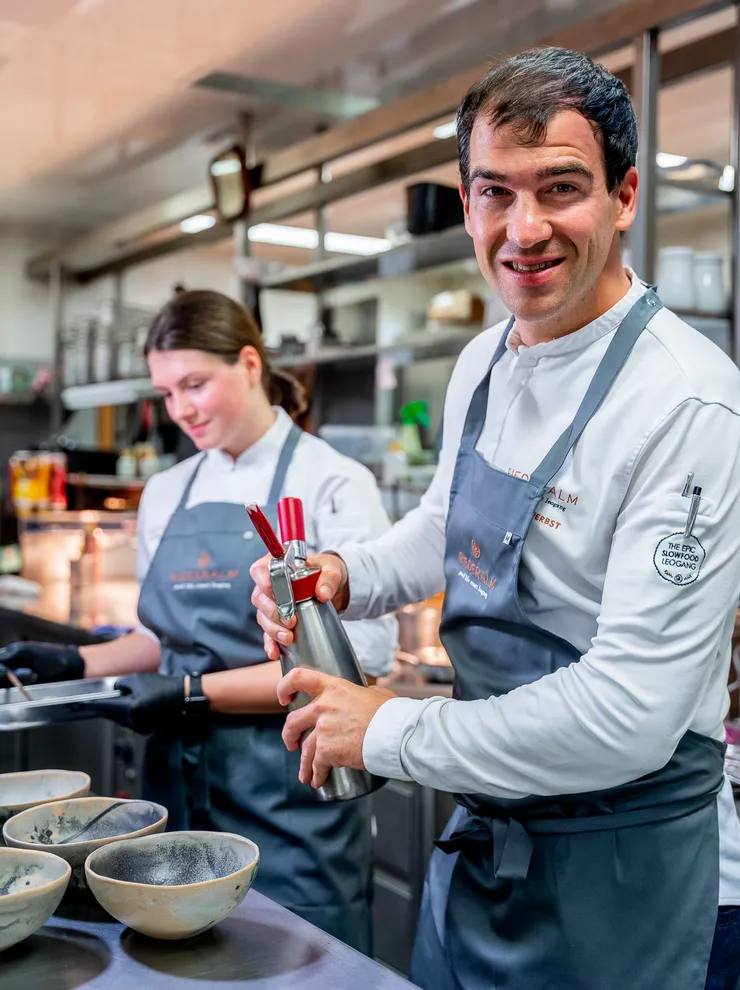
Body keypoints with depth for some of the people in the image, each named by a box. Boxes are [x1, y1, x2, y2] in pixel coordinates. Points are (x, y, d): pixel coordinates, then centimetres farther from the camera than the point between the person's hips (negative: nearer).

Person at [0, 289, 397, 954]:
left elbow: (359, 658, -15)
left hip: (289, 798, -5)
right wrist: (79, 664, 0)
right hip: (182, 782, 5)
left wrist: (195, 693, -20)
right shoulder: (166, 494, 9)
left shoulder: (333, 484, -9)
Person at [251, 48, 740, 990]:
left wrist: (390, 730, -19)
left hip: (625, 881, -6)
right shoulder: (482, 364, 0)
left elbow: (630, 714, -28)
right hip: (481, 835, 7)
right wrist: (345, 576, -2)